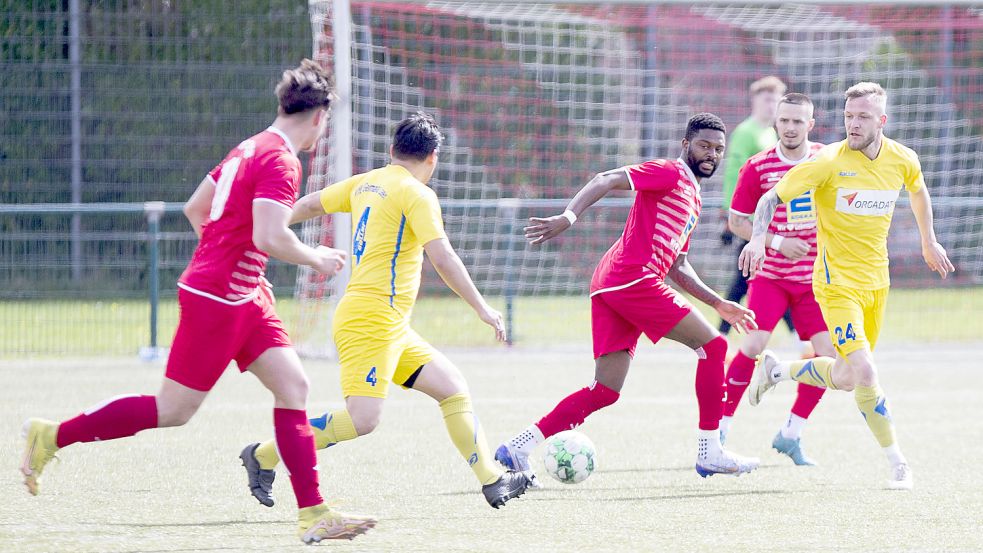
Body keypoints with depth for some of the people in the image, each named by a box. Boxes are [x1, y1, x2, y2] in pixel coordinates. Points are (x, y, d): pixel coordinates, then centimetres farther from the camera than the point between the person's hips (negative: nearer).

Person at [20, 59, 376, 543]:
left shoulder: (250, 149, 12)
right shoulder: (280, 160, -17)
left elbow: (194, 208, 20)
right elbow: (269, 236, -27)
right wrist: (315, 259, -10)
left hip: (243, 297, 10)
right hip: (215, 300, -10)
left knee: (293, 385, 2)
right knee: (174, 409, -3)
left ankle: (313, 515, -1)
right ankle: (53, 436, 8)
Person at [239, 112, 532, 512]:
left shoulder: (365, 183, 14)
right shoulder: (416, 194, -9)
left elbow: (309, 204, 23)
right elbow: (443, 259, -15)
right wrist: (482, 309, -9)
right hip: (372, 318, -10)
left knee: (453, 388, 8)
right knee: (362, 419, -17)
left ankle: (492, 480, 7)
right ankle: (264, 456, -8)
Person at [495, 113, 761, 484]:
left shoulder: (692, 198, 28)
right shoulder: (671, 173, -1)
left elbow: (676, 266, 31)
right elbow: (606, 180, -12)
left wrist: (719, 305, 27)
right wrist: (569, 216, -27)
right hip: (633, 279, -9)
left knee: (605, 391, 4)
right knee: (712, 345, -4)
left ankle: (518, 447, 0)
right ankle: (710, 452, -2)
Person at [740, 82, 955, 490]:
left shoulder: (903, 161, -2)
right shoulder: (829, 161, -16)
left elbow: (918, 190, 22)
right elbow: (772, 197, -12)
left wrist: (929, 242, 30)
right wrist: (759, 239, -29)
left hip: (876, 282, 6)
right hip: (838, 282, -6)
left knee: (847, 377, 12)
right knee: (864, 373, -17)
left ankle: (778, 370, 38)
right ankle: (897, 464, -4)